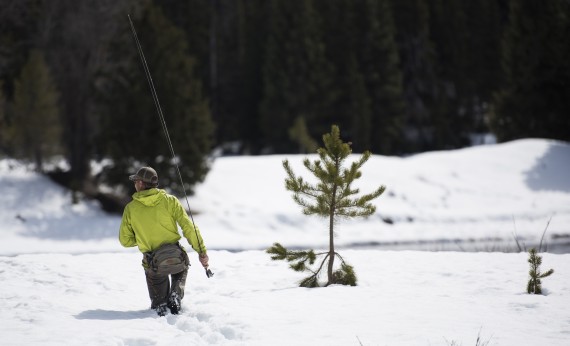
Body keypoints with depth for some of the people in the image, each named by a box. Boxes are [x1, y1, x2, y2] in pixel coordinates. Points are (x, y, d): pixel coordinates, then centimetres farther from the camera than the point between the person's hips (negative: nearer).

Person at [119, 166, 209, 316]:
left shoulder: (130, 208, -3)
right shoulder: (169, 200, -4)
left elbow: (125, 240, 3)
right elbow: (188, 227, -8)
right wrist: (201, 251, -3)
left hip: (152, 264, 1)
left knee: (158, 302, 25)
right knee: (180, 273, 37)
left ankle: (160, 308, -9)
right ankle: (175, 296, 7)